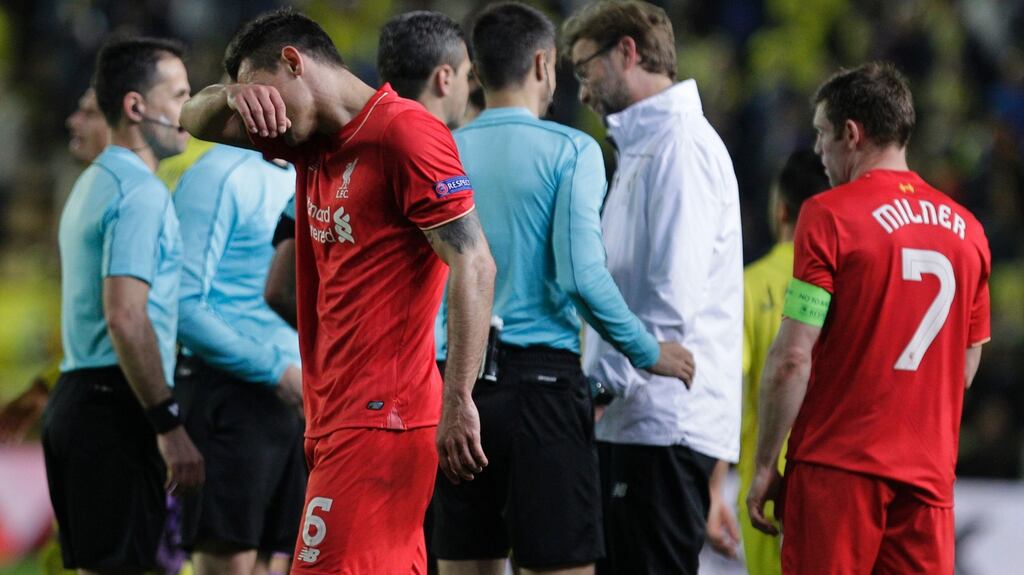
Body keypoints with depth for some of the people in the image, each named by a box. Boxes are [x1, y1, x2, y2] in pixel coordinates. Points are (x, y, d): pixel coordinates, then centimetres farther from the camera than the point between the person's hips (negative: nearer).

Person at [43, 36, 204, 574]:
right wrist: (169, 425, -21)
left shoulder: (93, 183, 20)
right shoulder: (140, 192, -13)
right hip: (116, 406, -10)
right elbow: (125, 318, -22)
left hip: (74, 394, 10)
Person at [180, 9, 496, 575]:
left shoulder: (405, 131, -10)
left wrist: (457, 402, -21)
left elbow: (474, 267, -16)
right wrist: (233, 96, 1)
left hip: (379, 422, -9)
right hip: (340, 419, 9)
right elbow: (197, 120, 26)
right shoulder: (311, 141, 16)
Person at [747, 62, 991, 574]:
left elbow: (792, 358, -12)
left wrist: (764, 466, -6)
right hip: (929, 472, 5)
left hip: (838, 468, -5)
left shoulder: (829, 216, -8)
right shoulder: (965, 228, 9)